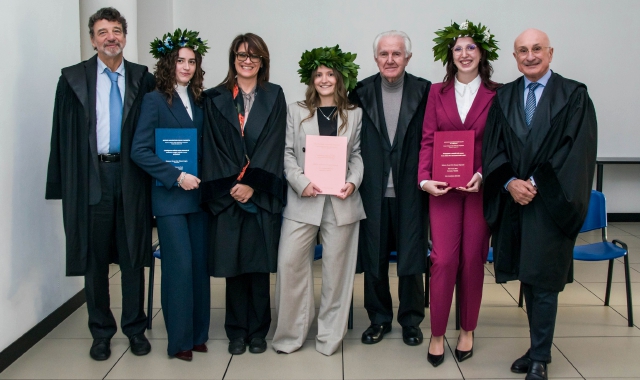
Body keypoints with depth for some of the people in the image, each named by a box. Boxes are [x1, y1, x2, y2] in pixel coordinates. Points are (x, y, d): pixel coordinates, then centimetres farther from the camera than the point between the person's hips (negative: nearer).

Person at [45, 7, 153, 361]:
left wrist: (152, 174, -7)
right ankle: (101, 331, 23)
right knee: (95, 259, 8)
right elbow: (63, 133, -1)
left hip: (132, 177, 1)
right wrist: (64, 183, -6)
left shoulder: (143, 79, 4)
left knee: (133, 257, 9)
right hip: (91, 178, 0)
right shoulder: (73, 78, 2)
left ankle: (135, 328, 23)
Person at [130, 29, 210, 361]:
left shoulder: (199, 100, 11)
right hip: (169, 196, -5)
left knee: (200, 265, 8)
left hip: (198, 194, 5)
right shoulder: (155, 100, -5)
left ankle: (198, 334, 20)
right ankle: (180, 340, 10)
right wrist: (177, 177, -18)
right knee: (179, 266, -4)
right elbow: (140, 151, -12)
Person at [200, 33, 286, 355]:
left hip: (263, 193, 0)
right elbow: (214, 148, 1)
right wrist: (233, 186, -10)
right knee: (233, 263, 4)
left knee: (259, 262, 3)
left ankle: (258, 331, 15)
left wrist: (252, 183, -12)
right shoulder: (216, 99, 7)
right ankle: (237, 331, 16)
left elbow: (273, 145, -3)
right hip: (227, 194, 0)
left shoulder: (274, 96, 7)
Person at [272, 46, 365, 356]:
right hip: (303, 200, 0)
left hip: (341, 201, 1)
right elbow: (287, 153, 4)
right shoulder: (296, 111, 9)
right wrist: (301, 182, -11)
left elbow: (358, 154, 11)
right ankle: (291, 333, 9)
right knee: (290, 263, -6)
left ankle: (330, 336, 17)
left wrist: (353, 181, -8)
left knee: (337, 267, 5)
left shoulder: (354, 114, 11)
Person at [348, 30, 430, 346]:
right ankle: (379, 318, 27)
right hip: (373, 190, 1)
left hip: (410, 190, -1)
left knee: (411, 258, 7)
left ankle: (411, 320, 25)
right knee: (373, 258, 10)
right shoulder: (361, 93, 2)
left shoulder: (424, 92, 0)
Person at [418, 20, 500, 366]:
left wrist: (484, 175, -14)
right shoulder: (438, 92, 7)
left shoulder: (496, 95, 3)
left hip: (480, 186, 0)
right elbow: (428, 140, 3)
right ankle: (437, 334, 9)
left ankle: (467, 330, 23)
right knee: (443, 259, -5)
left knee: (473, 259, 6)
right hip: (443, 187, 0)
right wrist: (425, 179, -10)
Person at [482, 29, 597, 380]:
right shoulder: (504, 97, 10)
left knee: (543, 281, -1)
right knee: (527, 277, 11)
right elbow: (492, 147, 5)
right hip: (513, 201, 4)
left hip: (550, 202, -4)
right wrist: (510, 183, -11)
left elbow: (577, 150, -9)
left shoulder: (574, 95, -1)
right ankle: (538, 348, 25)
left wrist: (535, 183, -14)